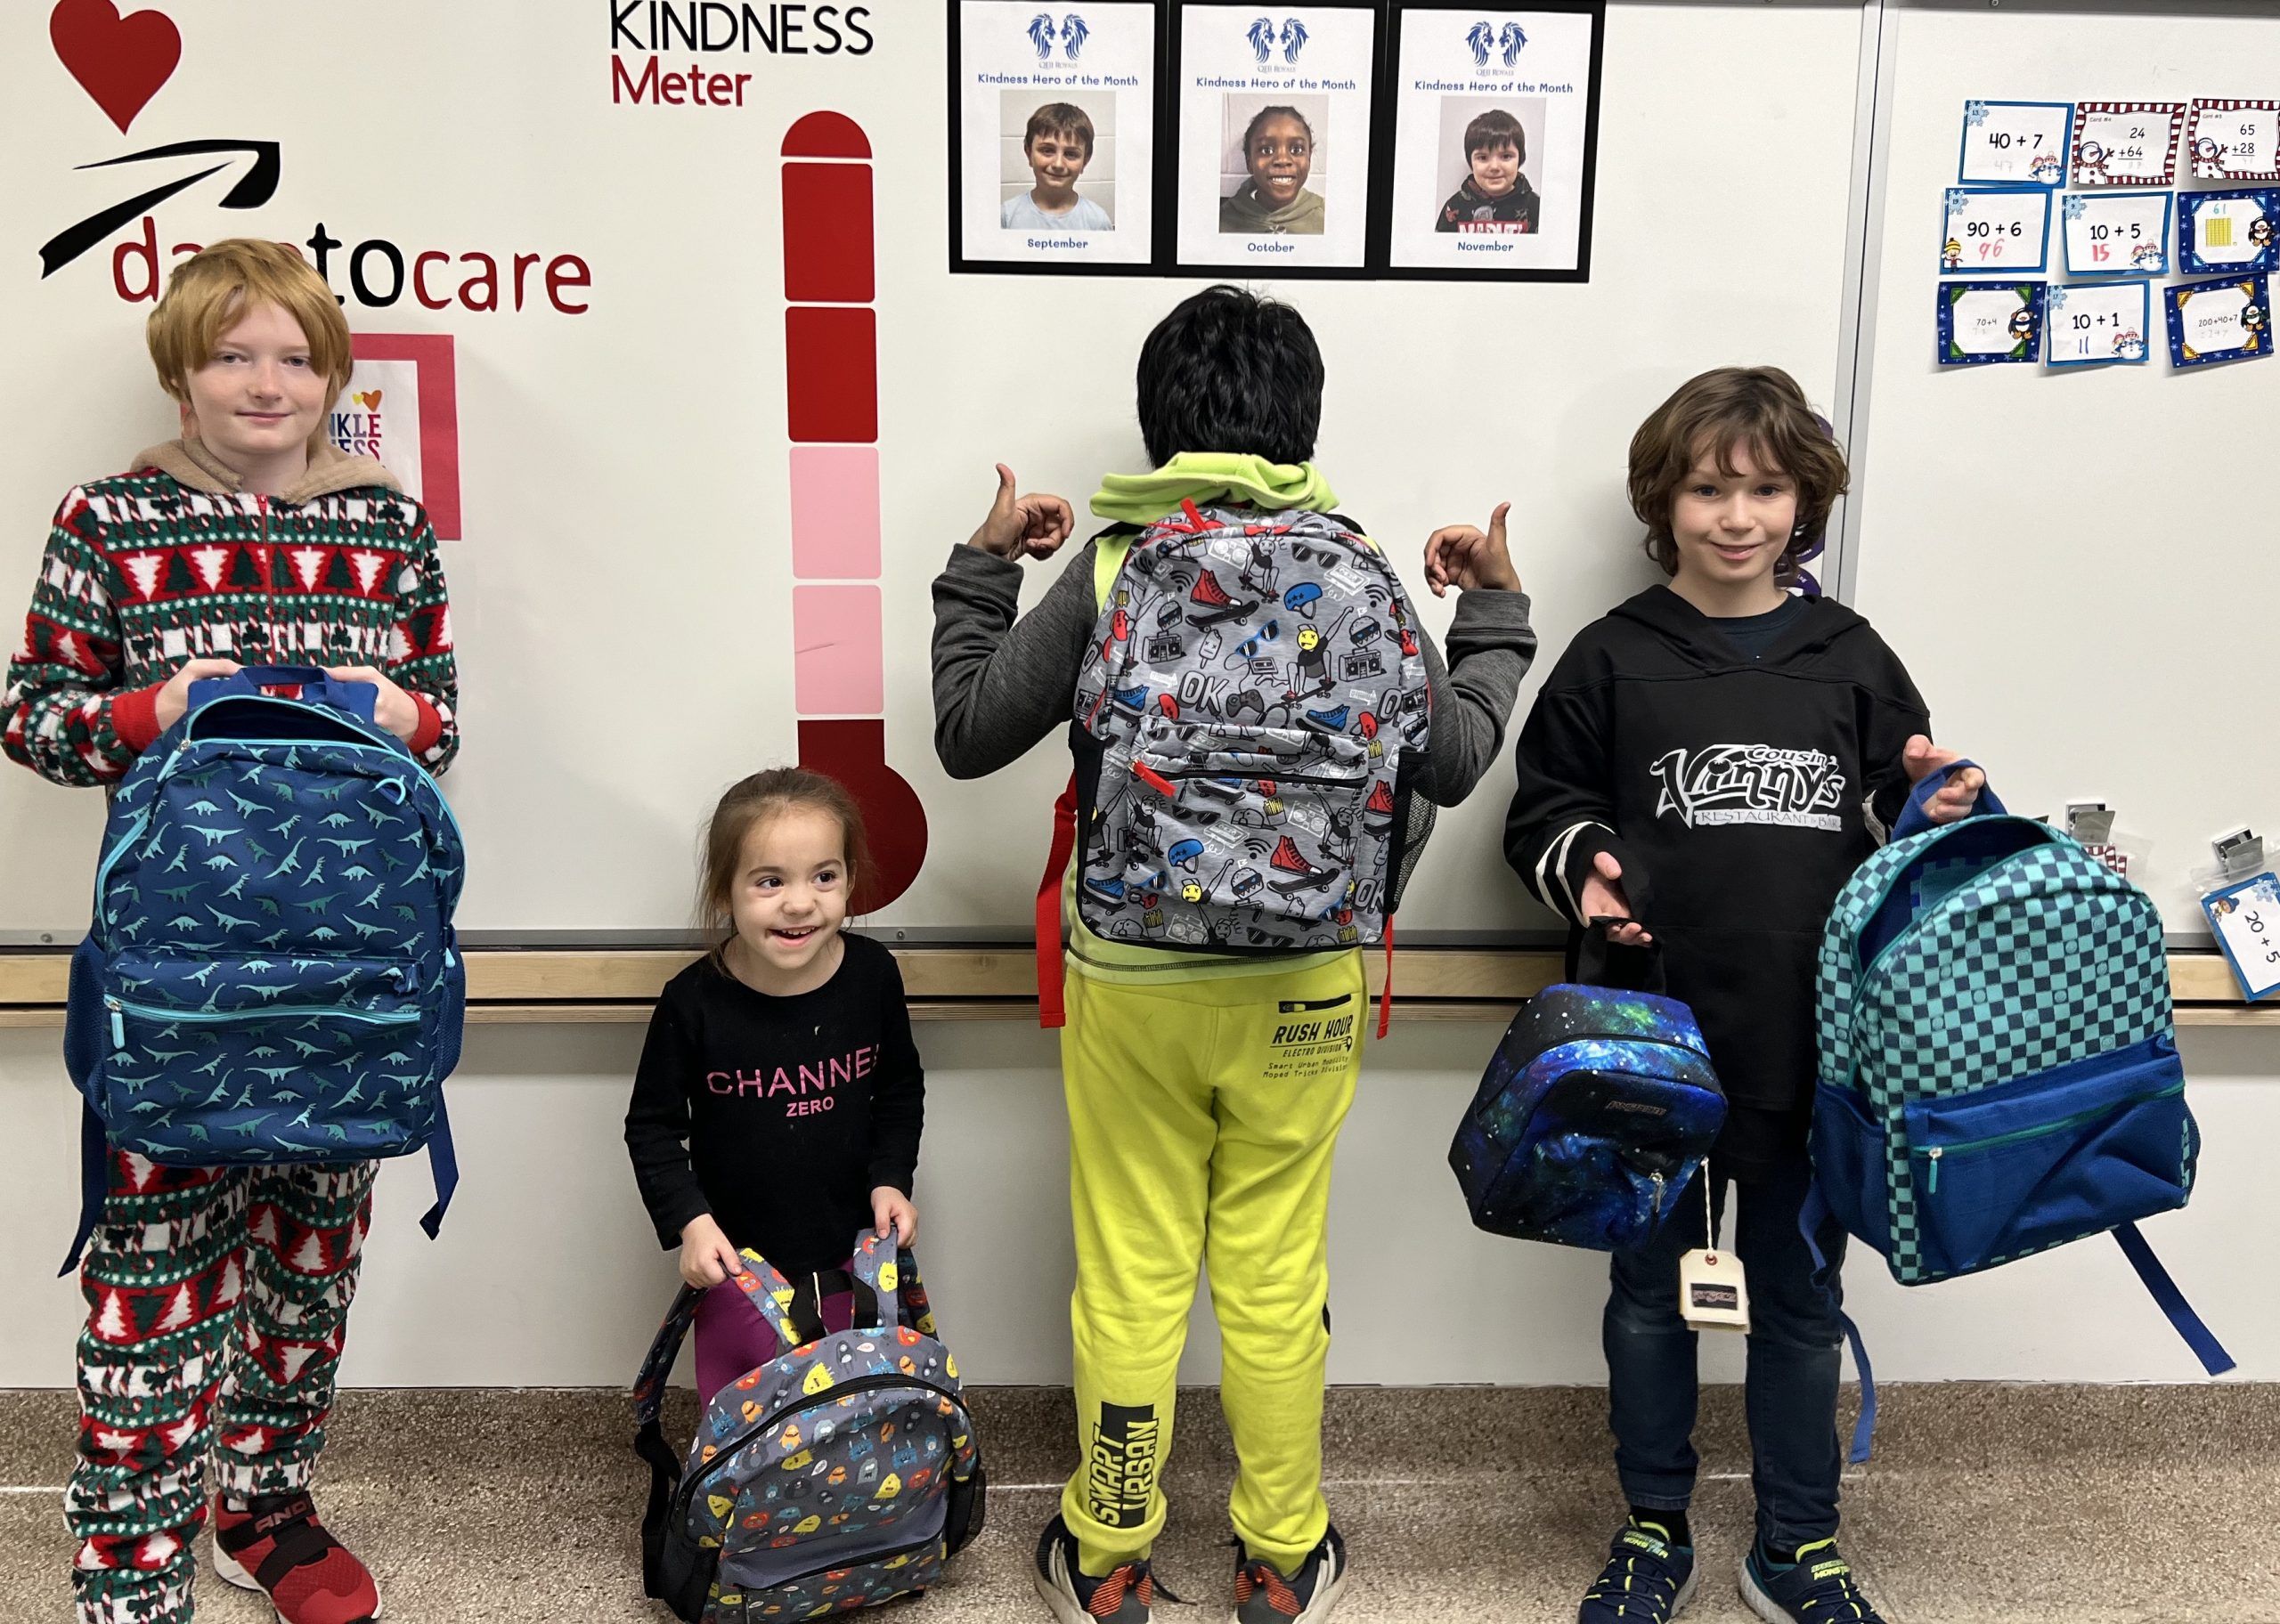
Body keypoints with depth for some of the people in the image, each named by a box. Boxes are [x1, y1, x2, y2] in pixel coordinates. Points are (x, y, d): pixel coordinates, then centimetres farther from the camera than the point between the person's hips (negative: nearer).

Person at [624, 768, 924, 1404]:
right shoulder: (695, 1002, -18)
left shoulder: (872, 975, -10)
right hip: (741, 1263, -2)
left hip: (854, 1256, 2)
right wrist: (688, 1219, -15)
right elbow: (652, 1125, -5)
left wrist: (891, 1178, -4)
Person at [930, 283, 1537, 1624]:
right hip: (1299, 985, 1)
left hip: (1130, 980, -1)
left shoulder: (1110, 570, -8)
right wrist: (1496, 616, 16)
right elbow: (1451, 762, 1)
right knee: (1276, 1279, 14)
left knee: (1130, 1276, 12)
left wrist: (981, 570, 9)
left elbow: (969, 732, -3)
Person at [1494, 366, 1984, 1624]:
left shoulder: (1851, 658, 5)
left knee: (1800, 1302, 14)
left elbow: (1899, 818, 14)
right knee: (1651, 1295, 13)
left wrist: (1943, 811, -7)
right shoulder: (1613, 659, -1)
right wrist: (1583, 865, -15)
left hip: (1813, 1046, 2)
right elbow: (1543, 810, 4)